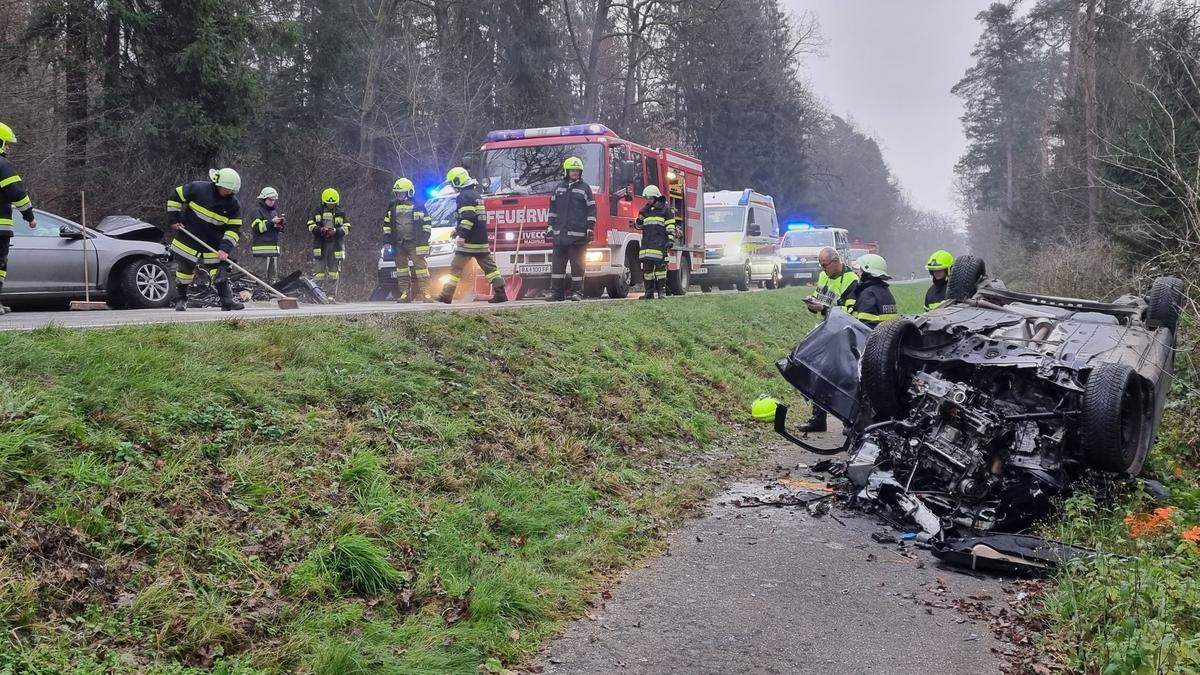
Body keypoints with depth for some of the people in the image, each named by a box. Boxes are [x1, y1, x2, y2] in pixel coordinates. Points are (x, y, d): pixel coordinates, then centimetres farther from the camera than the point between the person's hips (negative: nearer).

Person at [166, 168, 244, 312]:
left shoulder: (233, 204, -10)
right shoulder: (198, 188, -15)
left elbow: (234, 229, -10)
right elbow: (175, 195, -3)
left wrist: (225, 248, -22)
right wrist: (173, 219, -8)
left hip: (213, 243, 2)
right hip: (188, 238, -2)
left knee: (220, 270, -2)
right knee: (185, 268, 8)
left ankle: (227, 300, 3)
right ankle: (180, 300, 23)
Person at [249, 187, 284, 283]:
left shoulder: (274, 212, 20)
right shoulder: (257, 211, -2)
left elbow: (279, 231, 25)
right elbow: (257, 227, -14)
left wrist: (280, 224, 3)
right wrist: (271, 222, -17)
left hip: (274, 246, 8)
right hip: (262, 247, -8)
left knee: (274, 273, 10)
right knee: (262, 273, -10)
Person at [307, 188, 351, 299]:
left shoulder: (341, 213, 7)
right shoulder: (318, 212, 8)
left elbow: (347, 227, 3)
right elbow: (310, 225, 6)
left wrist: (336, 231, -15)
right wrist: (319, 229, -14)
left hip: (336, 245, 0)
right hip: (321, 245, 0)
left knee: (333, 271, 0)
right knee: (320, 269, -2)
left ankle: (331, 294, 3)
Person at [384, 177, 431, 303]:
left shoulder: (418, 206, 2)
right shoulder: (392, 207, 14)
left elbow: (426, 222, 5)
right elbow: (386, 223, 21)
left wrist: (425, 235, -3)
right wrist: (387, 235, 11)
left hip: (414, 242, -5)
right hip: (398, 244, 5)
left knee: (420, 265, -8)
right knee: (401, 267, 5)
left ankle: (424, 291, -7)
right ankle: (405, 293, 9)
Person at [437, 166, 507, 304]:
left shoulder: (465, 196, -10)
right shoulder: (476, 195, 20)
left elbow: (468, 218, -23)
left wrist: (461, 235, -26)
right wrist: (457, 230, 34)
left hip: (469, 241, -9)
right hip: (482, 240, 9)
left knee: (456, 268, -4)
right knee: (489, 266, 8)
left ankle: (446, 296, -3)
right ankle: (500, 293, 3)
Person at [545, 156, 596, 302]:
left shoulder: (585, 188, 3)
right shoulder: (559, 187, 15)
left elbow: (591, 209, 1)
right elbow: (553, 208, 19)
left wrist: (590, 229, -6)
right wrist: (550, 226, 13)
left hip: (577, 233, -4)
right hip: (560, 233, 4)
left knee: (577, 263, -2)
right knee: (557, 263, 3)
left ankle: (577, 292, 4)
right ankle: (557, 292, 7)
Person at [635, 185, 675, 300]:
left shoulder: (665, 208, 3)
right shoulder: (645, 209, 19)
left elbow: (670, 226, -2)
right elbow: (639, 226, 24)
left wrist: (671, 239, -11)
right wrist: (639, 221, 1)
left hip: (660, 242, -5)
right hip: (647, 242, 5)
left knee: (660, 266, -9)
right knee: (647, 267, 3)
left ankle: (662, 290, -4)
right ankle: (649, 292, 7)